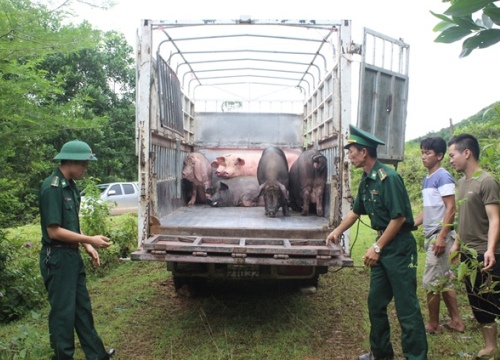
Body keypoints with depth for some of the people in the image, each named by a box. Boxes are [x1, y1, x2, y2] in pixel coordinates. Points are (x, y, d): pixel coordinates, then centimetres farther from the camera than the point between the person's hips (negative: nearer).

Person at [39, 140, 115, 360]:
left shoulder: (70, 185, 9)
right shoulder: (52, 188, -19)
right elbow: (54, 231, -22)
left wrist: (87, 246, 8)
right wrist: (90, 240, -18)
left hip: (72, 255, 9)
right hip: (57, 257, -9)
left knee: (82, 306, 17)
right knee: (63, 310, 4)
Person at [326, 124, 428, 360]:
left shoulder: (388, 178, -18)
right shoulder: (366, 181, 9)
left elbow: (399, 217, -20)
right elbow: (356, 211, 23)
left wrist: (377, 247, -17)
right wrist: (337, 231, 26)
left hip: (399, 247, -9)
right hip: (383, 245, 9)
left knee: (406, 307, -3)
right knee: (376, 303, 14)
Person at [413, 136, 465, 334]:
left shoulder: (443, 177, -12)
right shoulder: (427, 179, 14)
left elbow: (450, 208, -18)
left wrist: (441, 237, -22)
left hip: (440, 236, -9)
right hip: (431, 236, 9)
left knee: (431, 281, -1)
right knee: (444, 280, 15)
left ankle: (433, 324, 13)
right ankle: (456, 321, 26)